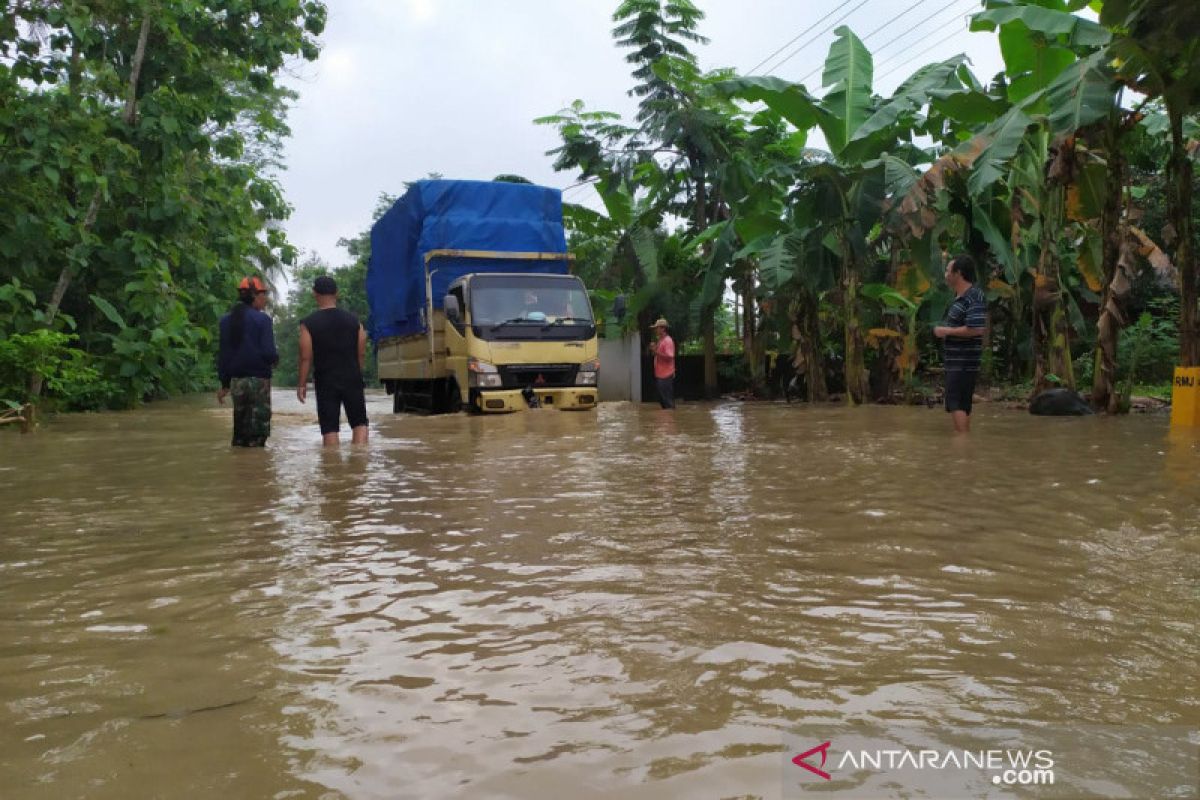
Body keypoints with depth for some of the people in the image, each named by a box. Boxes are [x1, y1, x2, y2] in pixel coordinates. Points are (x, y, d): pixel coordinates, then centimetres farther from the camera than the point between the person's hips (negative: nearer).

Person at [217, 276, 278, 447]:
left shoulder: (226, 320, 8)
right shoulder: (262, 319, -10)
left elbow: (223, 354, 10)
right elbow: (268, 352, -15)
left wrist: (224, 383, 16)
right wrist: (275, 360, 8)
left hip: (236, 380, 5)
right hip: (258, 380, -5)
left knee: (239, 434, 14)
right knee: (257, 435, 0)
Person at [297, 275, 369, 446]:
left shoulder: (308, 323, -5)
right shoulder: (353, 320, 2)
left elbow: (306, 357, -7)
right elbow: (362, 353, 4)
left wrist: (302, 384, 2)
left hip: (325, 382, -1)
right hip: (352, 379, 2)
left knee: (329, 429, 4)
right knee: (359, 423, 9)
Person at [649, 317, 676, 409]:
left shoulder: (668, 341, -13)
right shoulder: (660, 341, 16)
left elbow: (669, 357, -21)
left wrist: (656, 352, -22)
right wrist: (653, 350, 6)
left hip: (666, 376, -10)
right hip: (659, 375, 10)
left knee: (668, 401, -5)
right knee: (662, 400, 14)